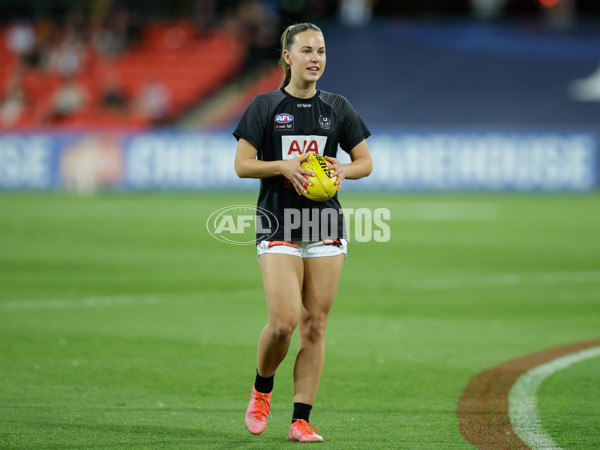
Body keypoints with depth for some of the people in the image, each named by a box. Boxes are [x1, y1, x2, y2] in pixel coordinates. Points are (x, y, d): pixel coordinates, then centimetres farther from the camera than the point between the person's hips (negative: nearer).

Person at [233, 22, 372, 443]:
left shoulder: (338, 108, 8)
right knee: (284, 322, -15)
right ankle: (261, 391, 13)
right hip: (278, 226, -3)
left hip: (325, 227, 3)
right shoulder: (265, 106, 1)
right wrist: (283, 165, -16)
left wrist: (344, 169, -7)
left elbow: (365, 161, 14)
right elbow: (242, 164, -1)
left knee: (315, 327, 0)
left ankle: (301, 420, 5)